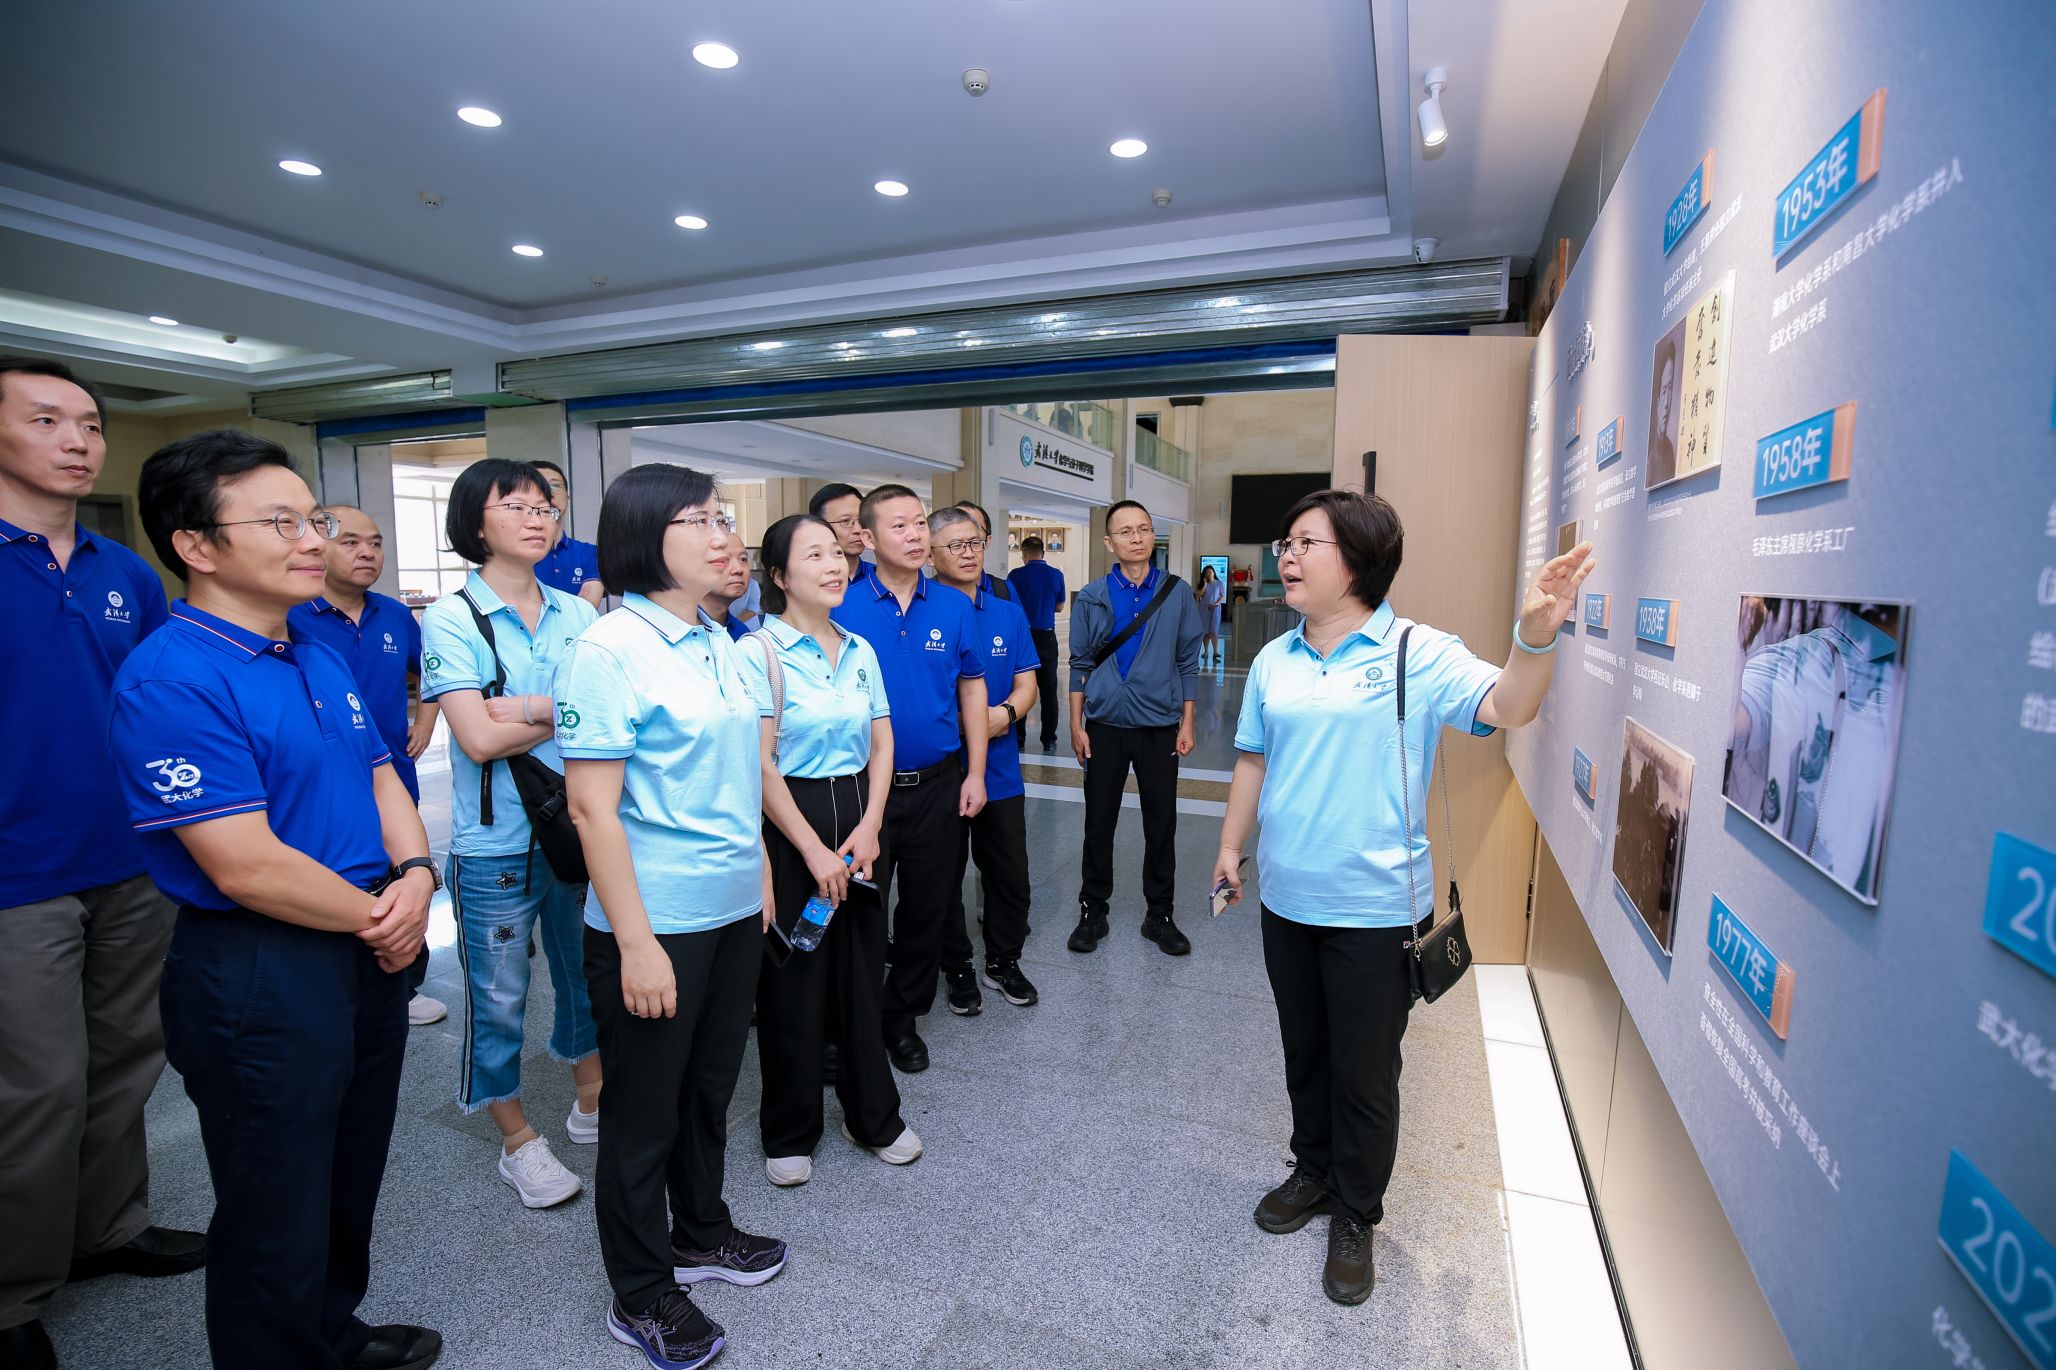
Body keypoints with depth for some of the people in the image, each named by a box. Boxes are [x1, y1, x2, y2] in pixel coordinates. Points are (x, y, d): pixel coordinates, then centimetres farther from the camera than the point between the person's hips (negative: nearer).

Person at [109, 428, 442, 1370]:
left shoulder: (320, 659, 8)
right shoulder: (172, 680, -20)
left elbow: (380, 775, 10)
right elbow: (245, 866, -24)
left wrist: (415, 875, -8)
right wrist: (378, 915, -11)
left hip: (369, 957, 8)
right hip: (259, 979, -8)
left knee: (350, 1184, 25)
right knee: (277, 1216, 12)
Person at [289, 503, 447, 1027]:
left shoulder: (396, 616, 5)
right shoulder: (290, 617, -12)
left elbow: (429, 673, 22)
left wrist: (424, 723, 10)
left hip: (394, 785, 5)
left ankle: (405, 991, 34)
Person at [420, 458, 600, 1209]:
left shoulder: (576, 613, 4)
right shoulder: (451, 617, -8)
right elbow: (479, 738, -16)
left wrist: (528, 710, -16)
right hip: (496, 843, -4)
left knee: (589, 976, 17)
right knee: (499, 999, 10)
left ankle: (591, 1104, 38)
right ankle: (518, 1141, 30)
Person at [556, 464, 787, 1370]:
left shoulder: (717, 643, 6)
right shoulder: (609, 650, -17)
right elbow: (591, 805, -19)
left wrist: (759, 870, 15)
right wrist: (636, 943, -20)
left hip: (733, 911, 7)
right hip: (654, 925, -7)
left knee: (710, 1086, 23)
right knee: (644, 1110, 12)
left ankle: (701, 1234, 45)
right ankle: (641, 1297, 34)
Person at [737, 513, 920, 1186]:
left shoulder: (860, 650, 7)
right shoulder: (760, 652, -10)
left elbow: (881, 744, 7)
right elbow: (760, 763, -14)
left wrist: (869, 828, -5)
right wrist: (814, 850, -14)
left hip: (857, 817, 5)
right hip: (788, 824, -5)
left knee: (862, 971, 14)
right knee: (792, 979, 7)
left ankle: (873, 1114, 33)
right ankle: (789, 1132, 29)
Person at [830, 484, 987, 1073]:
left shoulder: (953, 607, 0)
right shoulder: (842, 608, -8)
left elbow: (971, 691, 7)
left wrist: (974, 773, 3)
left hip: (936, 786, 3)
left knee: (927, 908, 14)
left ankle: (902, 1017, 35)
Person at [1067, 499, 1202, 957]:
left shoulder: (1177, 595, 0)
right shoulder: (1091, 598, 1)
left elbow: (1188, 663, 2)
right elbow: (1080, 664, 3)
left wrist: (1186, 725, -1)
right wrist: (1077, 725, -1)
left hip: (1160, 727, 0)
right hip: (1105, 726, 0)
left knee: (1161, 824, 8)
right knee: (1099, 822, 8)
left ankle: (1159, 914, 24)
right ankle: (1093, 911, 23)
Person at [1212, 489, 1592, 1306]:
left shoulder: (1418, 653, -11)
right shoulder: (1274, 661, 3)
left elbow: (1504, 708, -23)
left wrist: (1535, 638, -41)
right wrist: (1231, 846, 11)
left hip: (1374, 907, -4)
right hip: (1287, 898, 5)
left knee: (1364, 1071, 11)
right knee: (1305, 1054, 21)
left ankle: (1355, 1217, 35)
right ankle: (1313, 1172, 45)